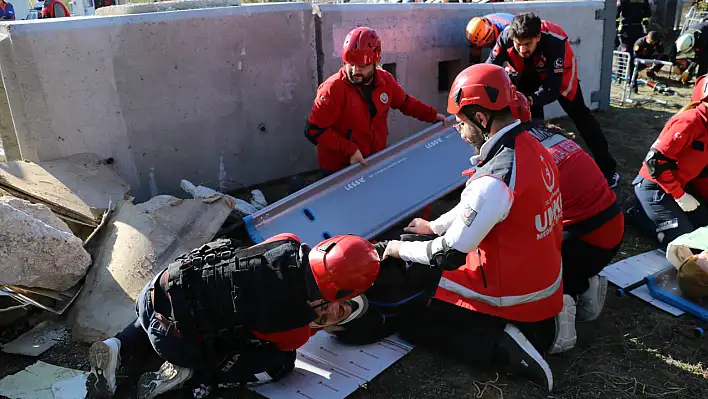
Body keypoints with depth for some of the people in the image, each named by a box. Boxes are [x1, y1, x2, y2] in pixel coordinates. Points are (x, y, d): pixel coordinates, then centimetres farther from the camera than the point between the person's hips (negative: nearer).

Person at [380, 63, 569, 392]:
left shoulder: (495, 178, -31)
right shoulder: (532, 146, -3)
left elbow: (450, 256, -22)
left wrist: (401, 248, -4)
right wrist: (435, 225, 21)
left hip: (514, 296, -8)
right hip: (546, 282, 8)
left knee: (412, 321, 4)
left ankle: (503, 347, -8)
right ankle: (542, 327, 15)